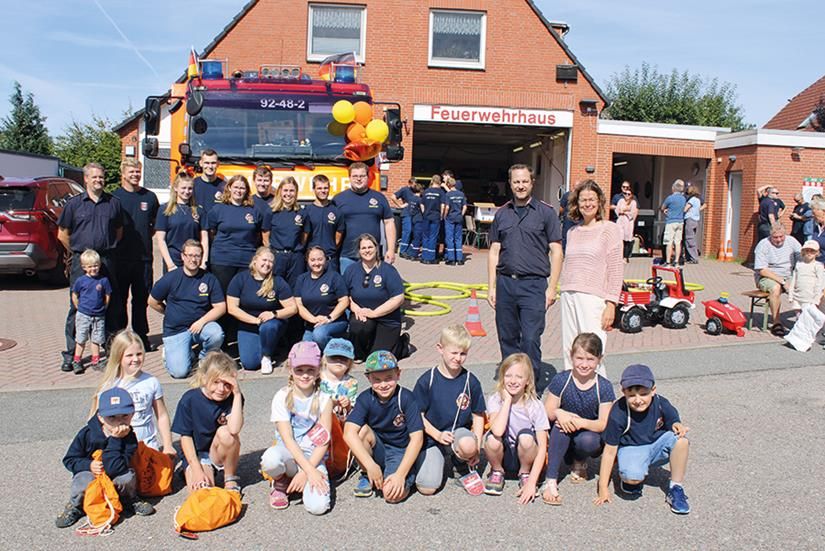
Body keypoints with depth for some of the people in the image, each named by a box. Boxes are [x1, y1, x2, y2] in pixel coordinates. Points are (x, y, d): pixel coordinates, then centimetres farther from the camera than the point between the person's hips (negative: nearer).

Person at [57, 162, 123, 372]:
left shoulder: (113, 203, 8)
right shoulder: (74, 203, 4)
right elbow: (63, 234, 9)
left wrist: (108, 250, 12)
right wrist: (77, 252, 8)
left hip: (107, 261, 1)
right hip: (81, 261, -1)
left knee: (109, 306, 6)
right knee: (77, 307, 0)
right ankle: (70, 354, 6)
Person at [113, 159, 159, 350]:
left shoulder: (150, 197, 9)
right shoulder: (114, 197, 1)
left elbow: (156, 225, 18)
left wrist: (145, 236, 7)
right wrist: (115, 241, -3)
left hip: (144, 257, 2)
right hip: (120, 257, -2)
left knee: (142, 298, 9)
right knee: (119, 299, 4)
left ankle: (141, 336, 18)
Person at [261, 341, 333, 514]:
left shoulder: (324, 400, -3)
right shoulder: (282, 397, -5)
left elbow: (324, 441, -6)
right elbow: (287, 438, -13)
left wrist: (306, 472, -17)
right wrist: (310, 470, -21)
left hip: (313, 456, 0)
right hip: (288, 453, 0)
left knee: (317, 506, -24)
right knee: (270, 459, -37)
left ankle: (296, 481, 9)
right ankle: (280, 482, -1)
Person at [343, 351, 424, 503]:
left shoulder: (406, 398, -19)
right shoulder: (365, 399, -14)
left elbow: (417, 438, -21)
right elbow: (349, 433, -27)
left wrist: (400, 474, -27)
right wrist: (370, 465, -35)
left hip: (402, 452, -3)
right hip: (377, 450, 3)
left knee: (393, 494, -28)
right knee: (362, 430, -27)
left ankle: (406, 476, 7)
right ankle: (366, 476, -3)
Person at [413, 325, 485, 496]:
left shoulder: (471, 381, -4)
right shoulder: (426, 381, -8)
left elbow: (478, 416, 2)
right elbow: (418, 415, -2)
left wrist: (476, 447, -8)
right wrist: (437, 435, -15)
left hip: (460, 432, 0)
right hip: (432, 437, 0)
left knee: (468, 445, -38)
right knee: (427, 488, -17)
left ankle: (466, 469, -1)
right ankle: (443, 458, 16)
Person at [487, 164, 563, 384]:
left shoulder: (546, 212, 1)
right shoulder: (501, 213, 11)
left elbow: (556, 251, 0)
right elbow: (494, 252, 13)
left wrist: (552, 288, -6)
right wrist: (492, 287, 6)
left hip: (534, 285, -4)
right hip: (505, 283, 4)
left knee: (530, 340, -7)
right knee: (507, 339, 10)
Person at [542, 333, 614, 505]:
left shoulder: (604, 387, -10)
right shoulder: (561, 380, -9)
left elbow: (604, 424, -13)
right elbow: (547, 412, -7)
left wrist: (581, 422, -33)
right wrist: (558, 413, -31)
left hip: (591, 436, 0)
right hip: (563, 439, 1)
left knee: (587, 440, -34)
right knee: (561, 423, -32)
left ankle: (580, 463, 4)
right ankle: (550, 480, -30)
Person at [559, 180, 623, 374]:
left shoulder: (610, 229, 1)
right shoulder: (572, 232, 16)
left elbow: (616, 269, -4)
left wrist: (611, 303, -10)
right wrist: (565, 293, 16)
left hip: (593, 296, -5)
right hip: (569, 296, 6)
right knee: (569, 352, 7)